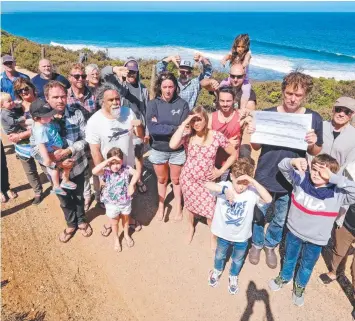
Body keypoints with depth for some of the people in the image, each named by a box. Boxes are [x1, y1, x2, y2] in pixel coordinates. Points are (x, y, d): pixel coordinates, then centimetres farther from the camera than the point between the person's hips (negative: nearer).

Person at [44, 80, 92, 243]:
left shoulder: (76, 114, -14)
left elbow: (85, 139, -13)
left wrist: (68, 151, -28)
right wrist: (55, 160, -28)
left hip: (77, 166, 0)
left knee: (78, 196, 23)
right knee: (64, 200, 22)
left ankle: (81, 220, 50)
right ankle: (71, 224, 49)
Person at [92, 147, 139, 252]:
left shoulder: (125, 169, -16)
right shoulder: (106, 171, -22)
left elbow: (136, 173, -23)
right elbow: (94, 171, -41)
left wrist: (131, 185, -33)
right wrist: (108, 160, -45)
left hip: (126, 201, 2)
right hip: (112, 203, -1)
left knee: (125, 219, 26)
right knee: (114, 222, 21)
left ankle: (126, 235, 54)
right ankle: (116, 239, 48)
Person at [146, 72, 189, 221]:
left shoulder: (182, 104, -10)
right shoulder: (153, 104, -9)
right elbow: (152, 128, -22)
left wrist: (160, 126, -19)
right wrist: (174, 128, -22)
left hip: (177, 150, -1)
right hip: (158, 150, 1)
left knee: (176, 180, 17)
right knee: (162, 179, 21)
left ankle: (178, 206, 40)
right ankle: (161, 205, 43)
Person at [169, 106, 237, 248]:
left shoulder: (217, 136, -14)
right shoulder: (187, 136, -13)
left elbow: (233, 154, -3)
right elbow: (172, 145, -35)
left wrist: (221, 171, -8)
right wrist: (183, 124, -29)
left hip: (208, 180, -1)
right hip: (188, 178, 1)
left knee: (210, 210, 7)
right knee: (190, 205, 22)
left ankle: (213, 236, 36)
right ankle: (191, 227, 52)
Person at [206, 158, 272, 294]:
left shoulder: (252, 192, -22)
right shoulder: (225, 186, -23)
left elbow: (269, 199, -38)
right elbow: (207, 184, -39)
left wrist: (253, 181, -44)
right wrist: (224, 190, -55)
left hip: (242, 237, 0)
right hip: (223, 234, 0)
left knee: (237, 260, 28)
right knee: (220, 255, 30)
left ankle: (233, 277, 58)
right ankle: (217, 270, 62)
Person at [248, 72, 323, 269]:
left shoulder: (314, 119, -7)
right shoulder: (268, 114, -10)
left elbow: (317, 152, 1)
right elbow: (256, 147, -2)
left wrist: (312, 144, -21)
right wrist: (254, 134, -23)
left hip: (292, 181, 1)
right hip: (265, 177, -1)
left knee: (281, 220, 19)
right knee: (259, 215, 16)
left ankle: (270, 245, 46)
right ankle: (257, 244, 43)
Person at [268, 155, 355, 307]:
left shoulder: (337, 193, -22)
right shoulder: (301, 179, -17)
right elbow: (282, 166, -14)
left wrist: (333, 178, -42)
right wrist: (293, 162, -37)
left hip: (316, 239, -1)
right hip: (294, 232, 1)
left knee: (307, 266, 25)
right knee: (289, 259, 28)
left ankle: (300, 287, 53)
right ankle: (284, 277, 57)